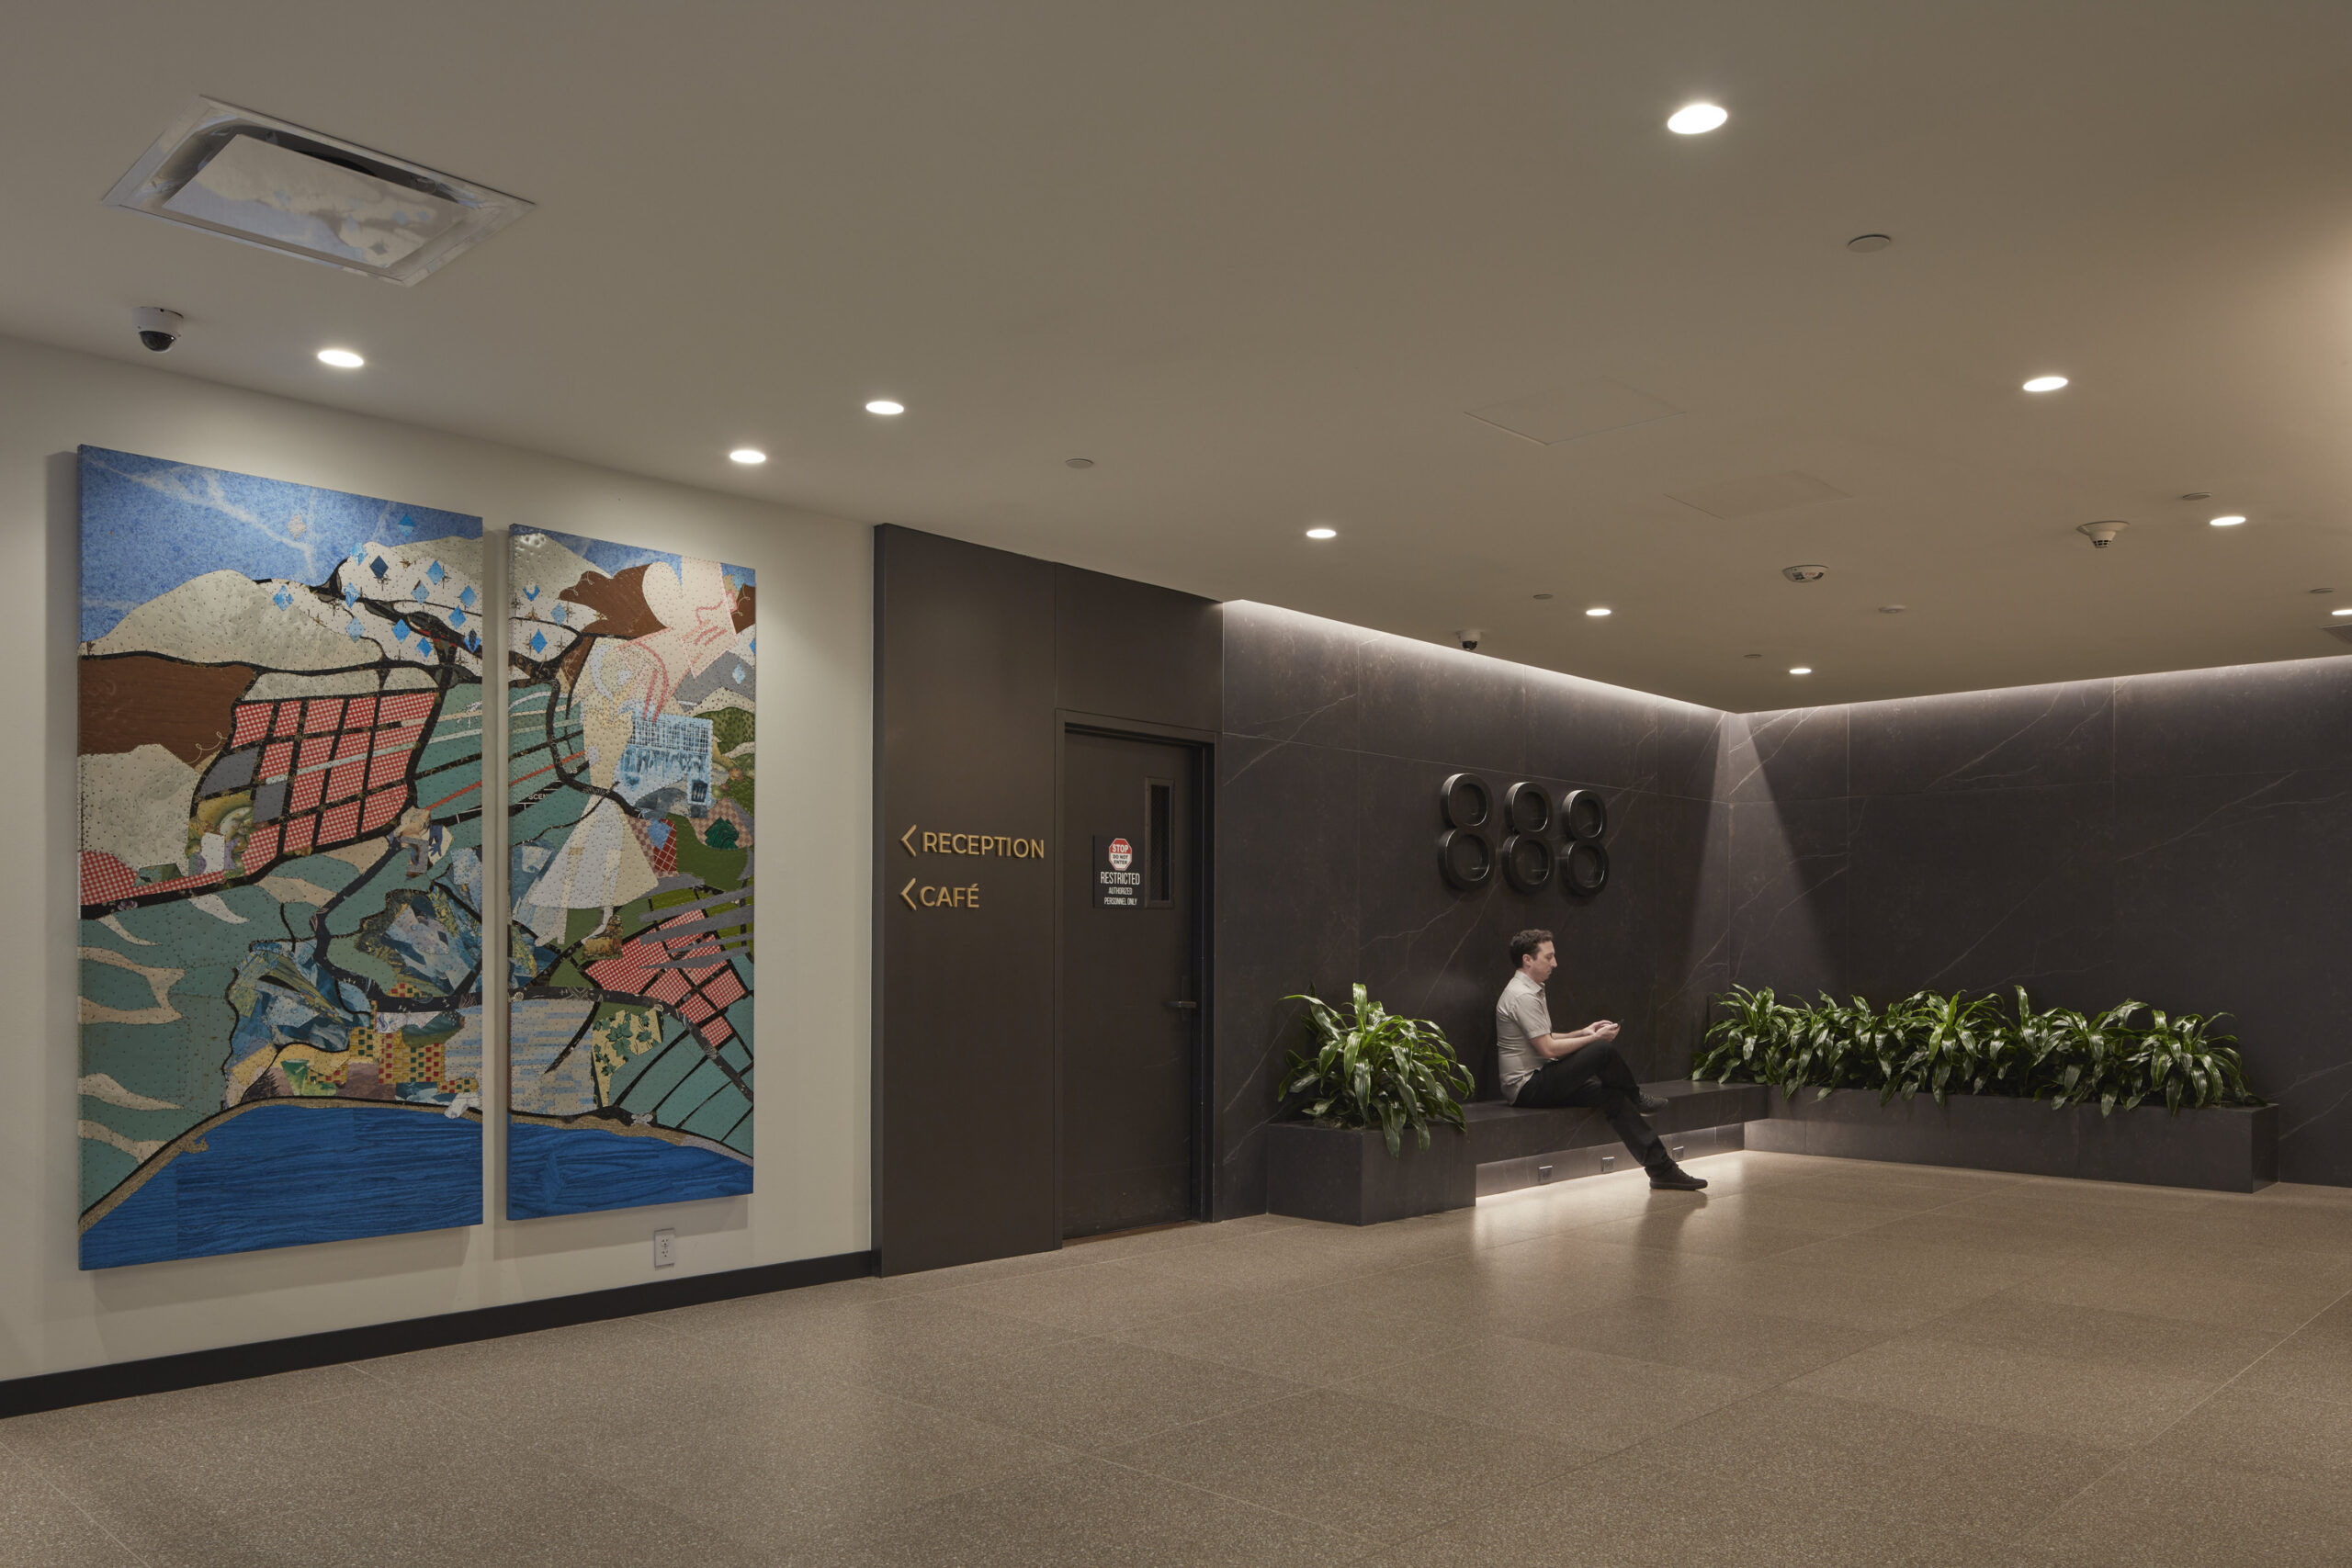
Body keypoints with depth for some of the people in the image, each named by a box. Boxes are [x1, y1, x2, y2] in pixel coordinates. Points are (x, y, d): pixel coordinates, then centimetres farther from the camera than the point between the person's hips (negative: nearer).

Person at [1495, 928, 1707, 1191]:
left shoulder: (1530, 991, 15)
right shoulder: (1523, 996, -19)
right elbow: (1548, 1049, -21)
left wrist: (1584, 1032, 9)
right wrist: (1594, 1038, -11)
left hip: (1539, 1079, 10)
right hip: (1528, 1086, -10)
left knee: (1612, 1097, -5)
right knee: (1603, 1050, -21)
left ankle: (1661, 1168, -6)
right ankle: (1635, 1097, 9)